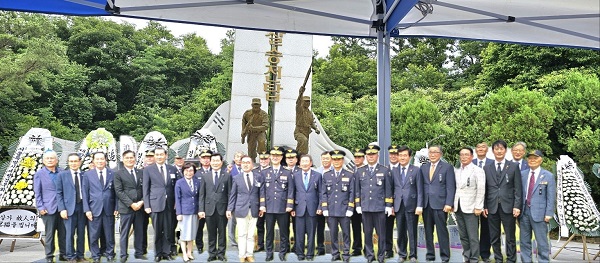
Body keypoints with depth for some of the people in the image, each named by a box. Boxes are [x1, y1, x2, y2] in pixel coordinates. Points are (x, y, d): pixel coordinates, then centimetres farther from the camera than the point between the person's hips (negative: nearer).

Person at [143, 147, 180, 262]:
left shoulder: (173, 169, 10)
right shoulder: (148, 169, 3)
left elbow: (176, 187, 12)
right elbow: (145, 189, 2)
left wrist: (176, 203, 4)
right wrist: (146, 205, -4)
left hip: (169, 204, 2)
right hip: (155, 204, -2)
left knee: (168, 230, 5)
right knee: (157, 231, 4)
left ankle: (166, 252, 17)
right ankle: (158, 253, 17)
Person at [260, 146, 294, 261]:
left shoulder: (287, 173, 5)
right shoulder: (265, 173, 8)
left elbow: (290, 191, 2)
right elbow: (262, 190, 7)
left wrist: (289, 205, -4)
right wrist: (262, 205, 0)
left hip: (283, 208, -1)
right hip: (269, 208, 1)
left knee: (283, 232, 6)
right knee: (269, 232, 8)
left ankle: (282, 253, 18)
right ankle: (269, 253, 19)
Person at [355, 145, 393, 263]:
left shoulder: (385, 170, 4)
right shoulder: (360, 171, 9)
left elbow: (388, 190, 3)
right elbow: (357, 190, 11)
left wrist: (388, 206, 0)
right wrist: (357, 205, 6)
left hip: (380, 207, -2)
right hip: (365, 208, 2)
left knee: (381, 233, 3)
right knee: (367, 233, 6)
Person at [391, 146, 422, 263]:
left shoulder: (416, 170, 0)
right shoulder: (394, 171, 8)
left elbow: (419, 190, -2)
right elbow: (392, 189, 8)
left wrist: (419, 206, -8)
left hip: (411, 205, -2)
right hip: (398, 206, 3)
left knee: (412, 232, 4)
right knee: (400, 232, 8)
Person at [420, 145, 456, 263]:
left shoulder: (447, 167, 0)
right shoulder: (423, 168, 13)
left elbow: (451, 187, -5)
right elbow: (421, 186, 12)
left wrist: (448, 203, -13)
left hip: (440, 204, -4)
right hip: (426, 204, 4)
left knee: (442, 231, 0)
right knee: (428, 232, 9)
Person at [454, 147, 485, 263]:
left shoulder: (478, 170, -4)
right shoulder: (456, 170, 11)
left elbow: (481, 190, -8)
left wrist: (478, 207, -12)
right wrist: (452, 203, 6)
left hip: (470, 208, -5)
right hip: (458, 208, 5)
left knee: (473, 236, -2)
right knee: (463, 235, 12)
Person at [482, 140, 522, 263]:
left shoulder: (514, 167, 4)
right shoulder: (486, 168, 8)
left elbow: (518, 188, 0)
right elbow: (484, 189, 8)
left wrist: (517, 206, -8)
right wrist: (484, 206, 2)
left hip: (508, 207, -2)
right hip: (492, 207, 2)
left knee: (510, 237, 5)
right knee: (494, 238, 8)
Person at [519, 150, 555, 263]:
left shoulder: (548, 176, 0)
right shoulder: (522, 174, 8)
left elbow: (551, 197, -3)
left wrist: (549, 214, -9)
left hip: (539, 213, -3)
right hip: (524, 212, 3)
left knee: (542, 242, 2)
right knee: (524, 241, 11)